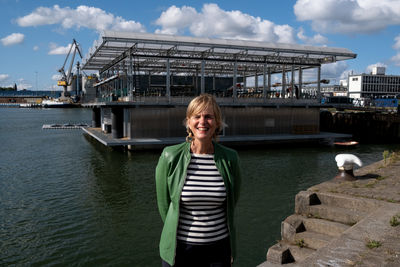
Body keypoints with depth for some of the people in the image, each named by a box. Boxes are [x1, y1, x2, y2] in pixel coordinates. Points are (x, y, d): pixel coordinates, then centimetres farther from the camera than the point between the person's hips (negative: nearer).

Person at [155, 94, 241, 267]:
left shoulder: (230, 158, -6)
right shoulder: (171, 157, -11)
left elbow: (232, 202, 7)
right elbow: (163, 203, 0)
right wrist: (175, 233, 7)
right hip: (180, 248, -1)